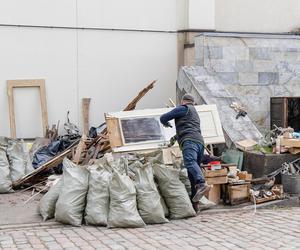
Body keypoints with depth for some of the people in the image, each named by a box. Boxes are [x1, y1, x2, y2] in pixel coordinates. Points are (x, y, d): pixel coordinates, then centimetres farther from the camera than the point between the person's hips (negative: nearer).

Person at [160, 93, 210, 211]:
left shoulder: (183, 108, 12)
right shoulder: (195, 113, 39)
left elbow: (163, 118, 9)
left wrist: (166, 124, 32)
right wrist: (175, 137, 70)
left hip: (190, 141, -8)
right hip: (200, 142, 8)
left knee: (189, 162, -31)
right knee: (191, 175, 5)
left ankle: (202, 184, -55)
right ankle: (194, 203, -2)